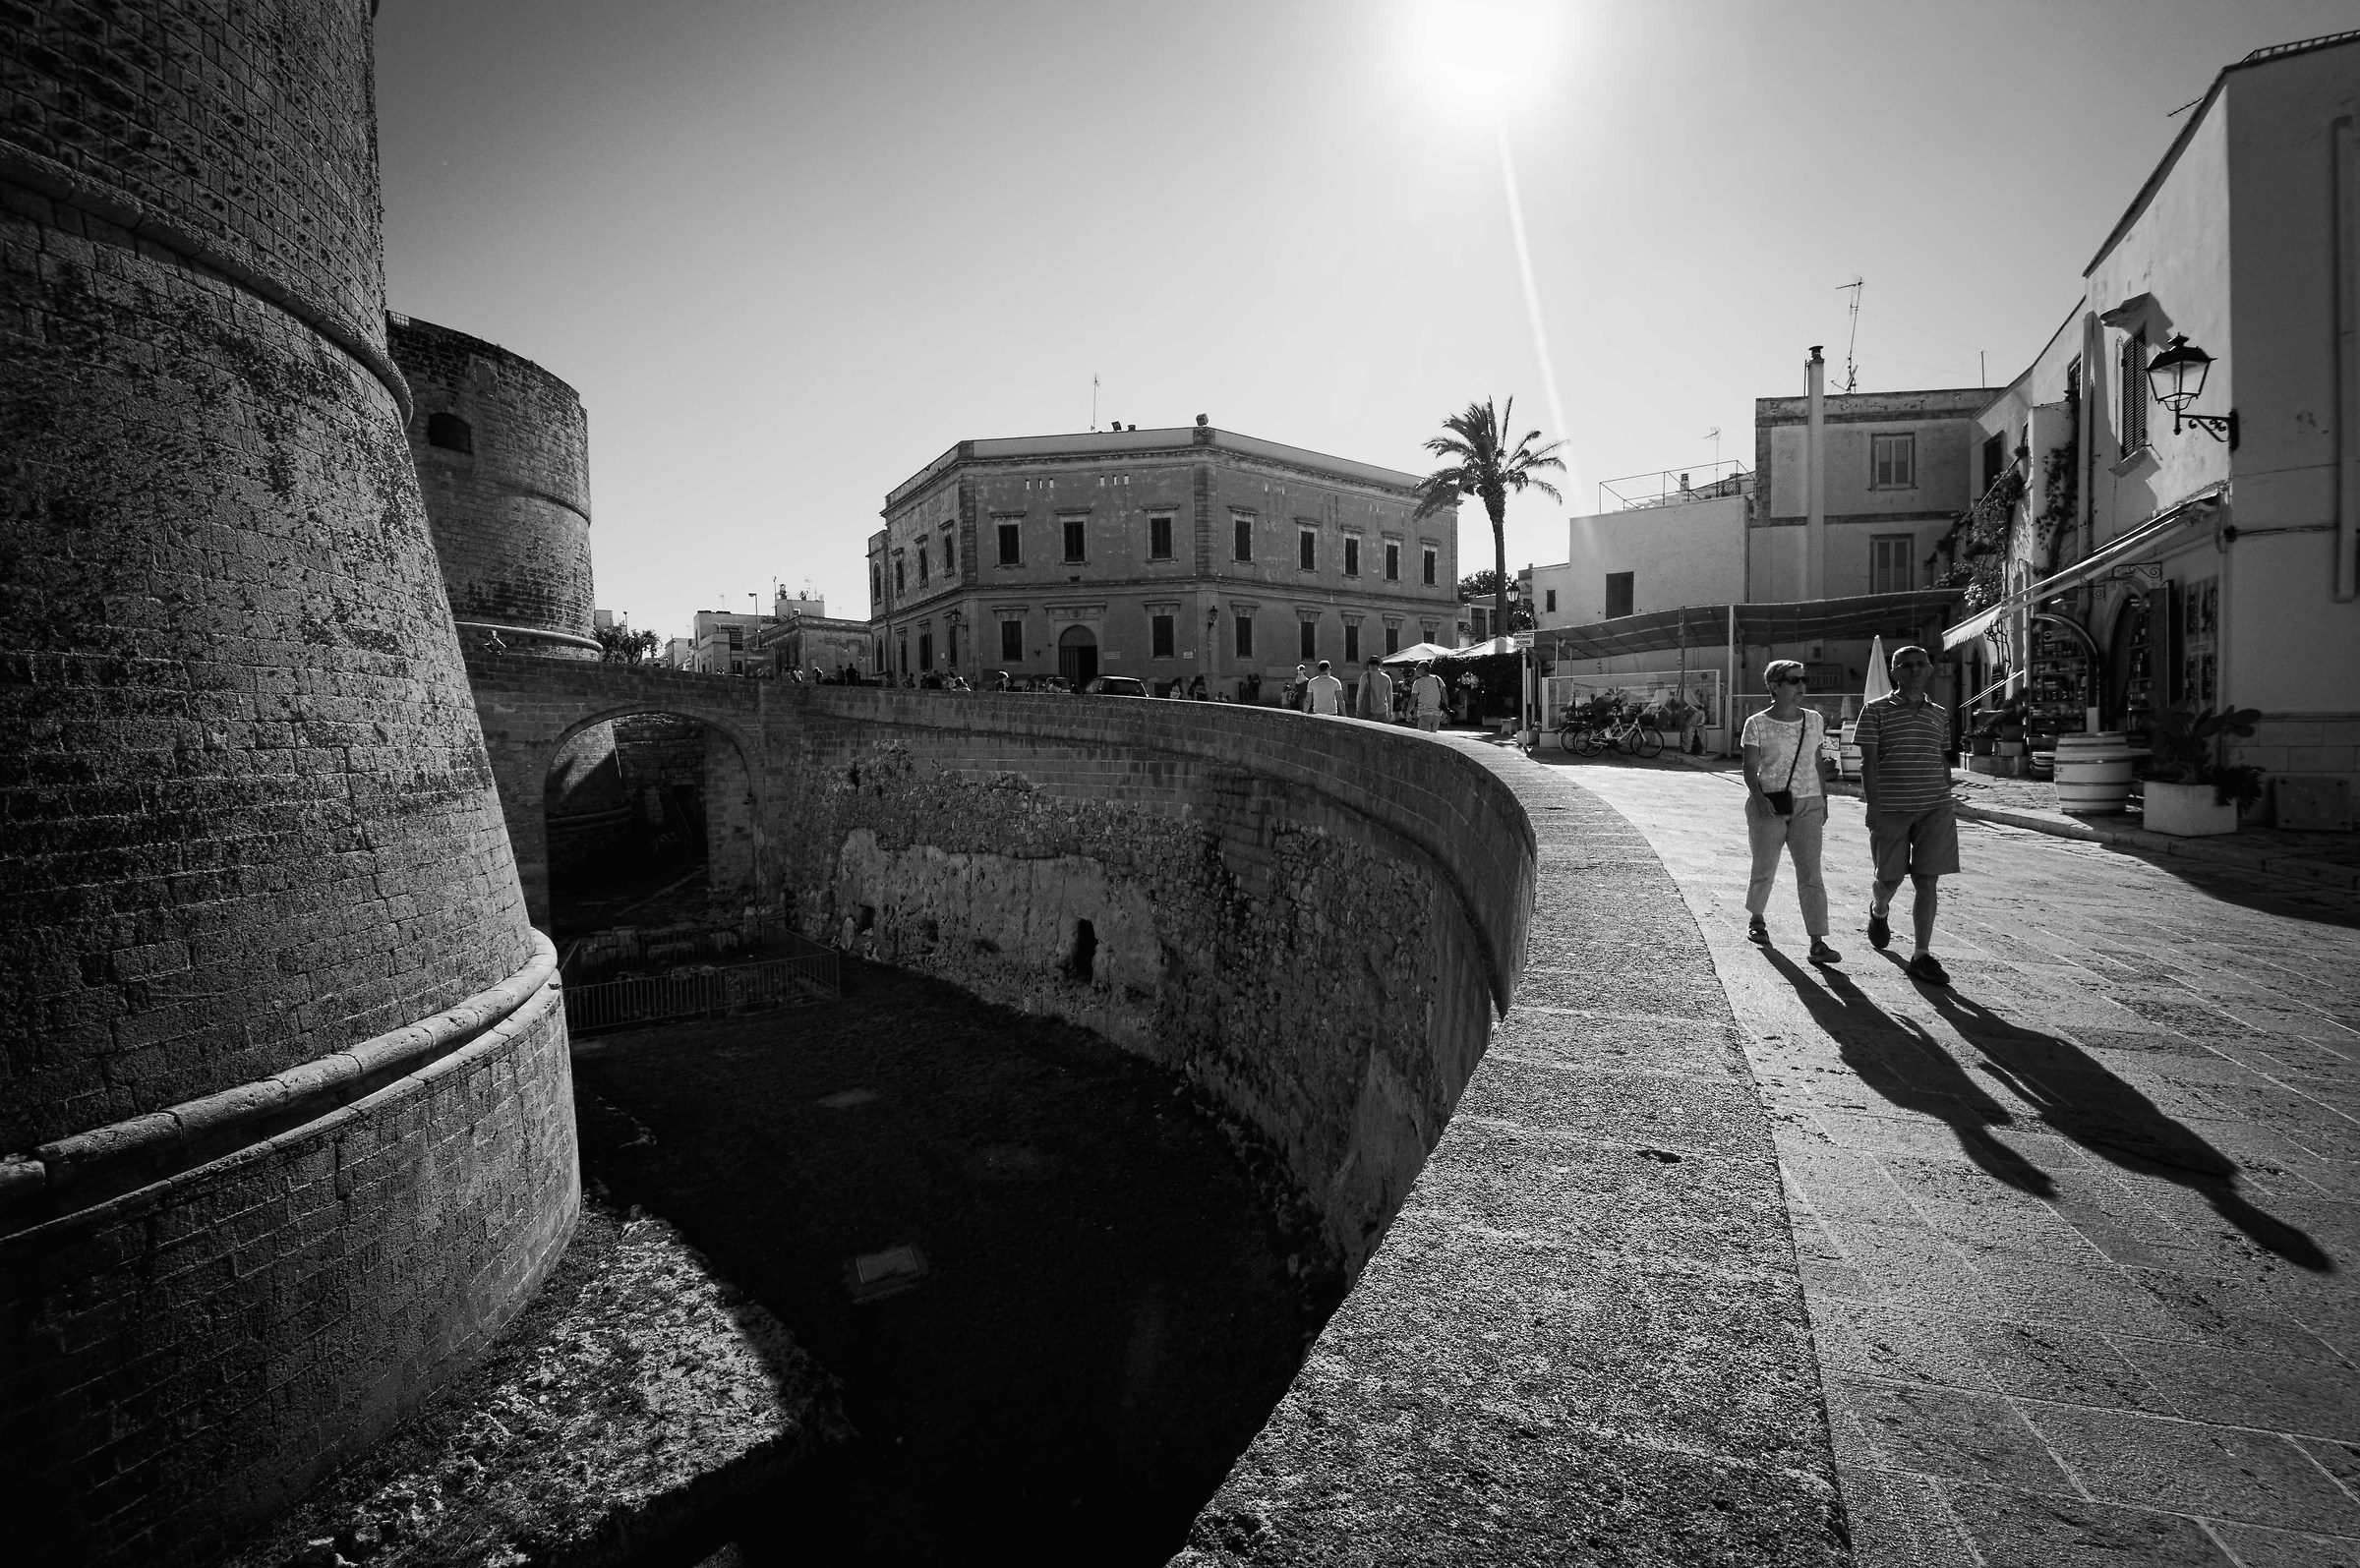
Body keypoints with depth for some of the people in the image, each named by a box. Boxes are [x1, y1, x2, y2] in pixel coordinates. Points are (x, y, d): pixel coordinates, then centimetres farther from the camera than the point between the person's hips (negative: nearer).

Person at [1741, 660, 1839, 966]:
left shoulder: (1815, 720, 8)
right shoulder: (1757, 724, -5)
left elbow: (1819, 764, 15)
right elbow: (1750, 768, -8)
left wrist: (1824, 801, 14)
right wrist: (1759, 797, -23)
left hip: (1808, 806, 3)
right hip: (1768, 806, -3)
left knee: (1811, 874, -5)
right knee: (1765, 870, 9)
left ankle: (1818, 943, -7)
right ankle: (1757, 920, 36)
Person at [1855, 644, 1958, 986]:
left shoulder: (1940, 714, 12)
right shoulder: (1876, 711, 0)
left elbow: (1942, 761, 19)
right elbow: (1869, 762, -5)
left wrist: (1947, 803, 16)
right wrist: (1873, 805, -11)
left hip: (1934, 808, 3)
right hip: (1890, 808, -3)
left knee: (1927, 881, -2)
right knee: (1890, 880, 4)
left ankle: (1922, 956, 2)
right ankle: (1878, 911, 39)